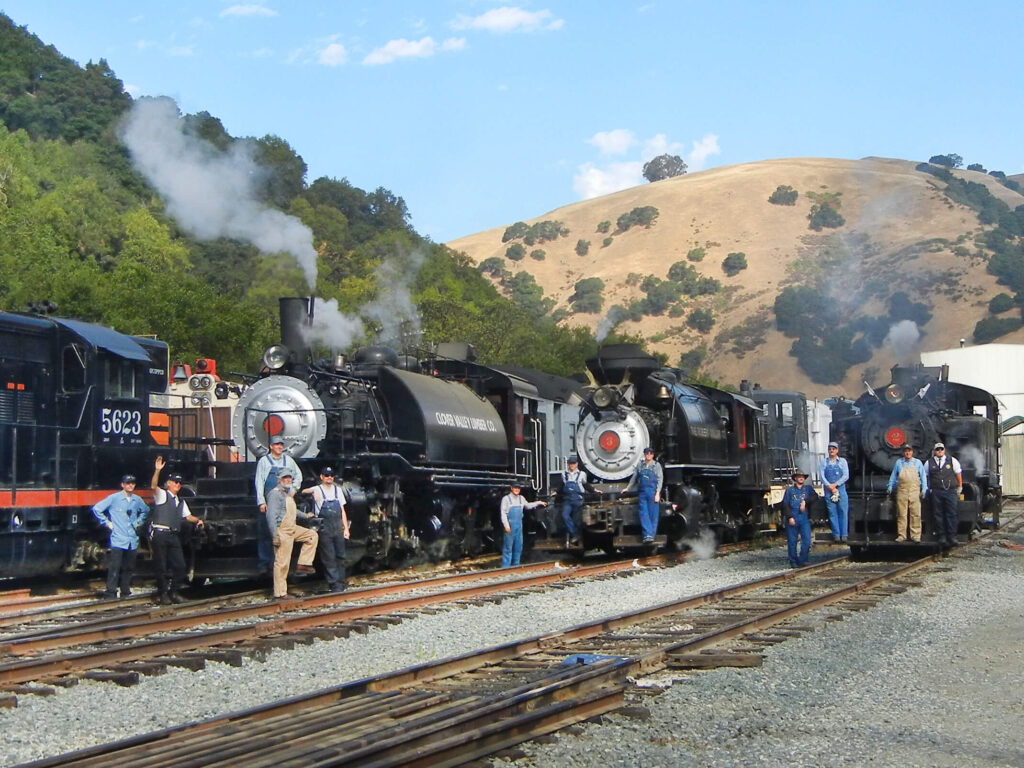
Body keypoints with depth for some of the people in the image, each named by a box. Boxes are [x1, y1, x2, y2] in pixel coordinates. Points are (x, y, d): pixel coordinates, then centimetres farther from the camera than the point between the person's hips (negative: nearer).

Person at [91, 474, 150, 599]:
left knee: (129, 568, 9)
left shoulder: (137, 500, 10)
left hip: (132, 541, 5)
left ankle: (125, 592, 18)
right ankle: (110, 593, -5)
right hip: (118, 540, -5)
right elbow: (96, 509, -6)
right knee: (114, 568, -9)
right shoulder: (114, 498, -5)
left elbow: (146, 510, 31)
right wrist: (106, 523, -5)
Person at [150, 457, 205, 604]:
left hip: (174, 536, 7)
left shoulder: (180, 501, 24)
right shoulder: (162, 495, 2)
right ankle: (163, 594, 6)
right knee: (161, 566, -2)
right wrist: (157, 470, -31)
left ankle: (174, 592, 15)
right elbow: (153, 486, -17)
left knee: (180, 565, 3)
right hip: (160, 534, -7)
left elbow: (188, 515, 30)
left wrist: (197, 520, 10)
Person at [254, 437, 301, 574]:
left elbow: (298, 475, 26)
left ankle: (275, 563, 9)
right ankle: (263, 564, 0)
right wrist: (261, 502, -10)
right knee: (265, 533, -5)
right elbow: (259, 482, -2)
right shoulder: (264, 461, 2)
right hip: (268, 502, -3)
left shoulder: (288, 460, 11)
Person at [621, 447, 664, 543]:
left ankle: (652, 535, 2)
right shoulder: (640, 465, 13)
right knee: (644, 514, -6)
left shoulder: (656, 465, 5)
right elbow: (634, 478, 22)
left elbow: (660, 480, 0)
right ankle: (647, 535, -11)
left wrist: (657, 493, -9)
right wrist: (628, 488, 26)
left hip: (652, 492, -2)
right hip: (642, 492, 2)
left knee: (653, 514, -2)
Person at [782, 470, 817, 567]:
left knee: (807, 541, -10)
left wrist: (805, 502, -15)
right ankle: (793, 562, 9)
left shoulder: (808, 489, 16)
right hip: (792, 519, -1)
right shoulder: (789, 490, 11)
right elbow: (785, 504, 5)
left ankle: (802, 560, -1)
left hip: (804, 519, 1)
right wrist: (790, 517, -5)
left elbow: (815, 496, -2)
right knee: (792, 541, 0)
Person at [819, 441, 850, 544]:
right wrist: (830, 487, -10)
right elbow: (821, 476, 1)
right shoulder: (824, 462, 10)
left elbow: (846, 476, 1)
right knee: (832, 512, -2)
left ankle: (844, 535, -3)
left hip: (841, 489, 0)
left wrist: (835, 485, -10)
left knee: (843, 512, -5)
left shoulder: (842, 461, 9)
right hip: (828, 490, 0)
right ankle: (836, 535, 0)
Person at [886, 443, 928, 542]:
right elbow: (893, 476, 18)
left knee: (915, 514, -5)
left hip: (914, 491, 0)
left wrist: (924, 490, 3)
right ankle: (901, 535, 3)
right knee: (901, 514, -2)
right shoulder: (898, 462, 13)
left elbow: (923, 477, 11)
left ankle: (915, 535, -1)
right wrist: (890, 487, 12)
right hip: (901, 491, 1)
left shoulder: (918, 462, 11)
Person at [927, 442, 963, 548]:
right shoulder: (929, 463, 9)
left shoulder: (952, 461, 8)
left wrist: (959, 488, 14)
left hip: (951, 491, -1)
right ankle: (941, 537, 4)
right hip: (936, 492, 1)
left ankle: (952, 537, -5)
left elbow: (958, 474, 15)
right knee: (938, 515, 0)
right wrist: (927, 489, 14)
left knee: (952, 514, -7)